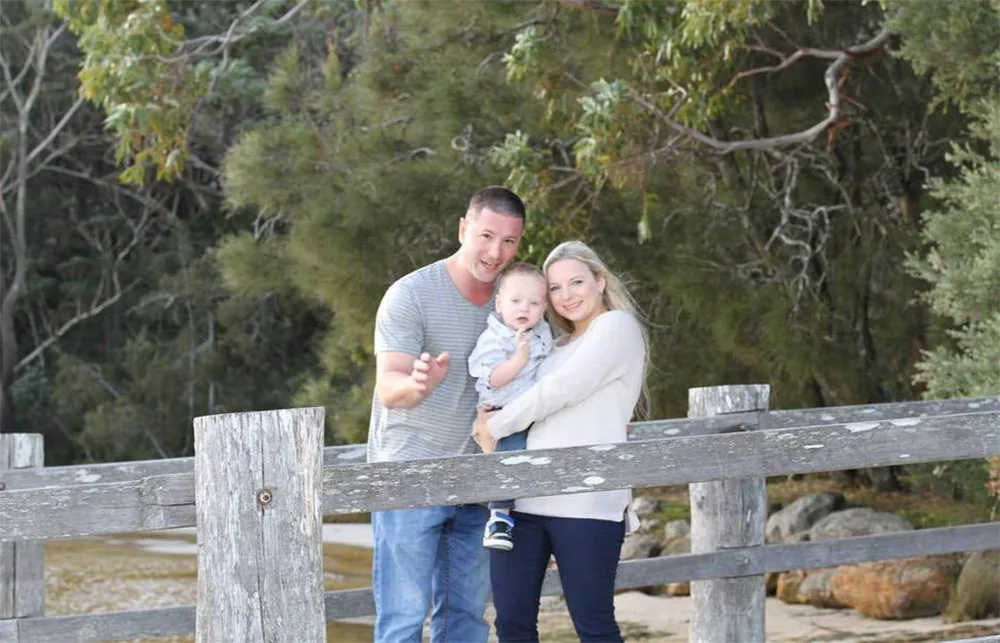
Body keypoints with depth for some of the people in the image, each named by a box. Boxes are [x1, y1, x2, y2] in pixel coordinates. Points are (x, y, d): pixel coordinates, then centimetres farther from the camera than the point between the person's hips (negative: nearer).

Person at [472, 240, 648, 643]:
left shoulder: (617, 327, 1)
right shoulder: (558, 348, 24)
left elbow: (562, 389, -10)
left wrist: (495, 426, -1)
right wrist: (489, 420, 5)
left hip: (585, 503, -7)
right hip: (522, 499, 7)